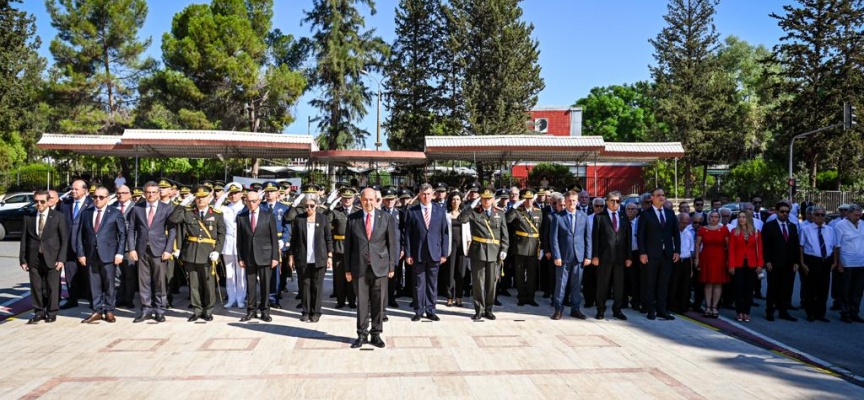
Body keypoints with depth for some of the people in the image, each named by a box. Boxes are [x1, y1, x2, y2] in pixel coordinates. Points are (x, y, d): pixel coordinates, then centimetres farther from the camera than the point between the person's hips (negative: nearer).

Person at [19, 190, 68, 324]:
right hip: (33, 259, 2)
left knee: (52, 287, 3)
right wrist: (23, 259, 2)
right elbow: (24, 240, 8)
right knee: (36, 287, 6)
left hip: (52, 258, -2)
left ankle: (51, 313, 14)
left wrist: (61, 259, -8)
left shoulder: (58, 216, 0)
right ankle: (38, 312, 18)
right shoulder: (28, 218, 7)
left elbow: (64, 239, -1)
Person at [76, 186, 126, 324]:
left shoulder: (115, 213, 1)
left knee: (109, 284, 3)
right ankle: (97, 311, 14)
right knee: (94, 285, 6)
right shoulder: (86, 213, 11)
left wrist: (120, 253, -8)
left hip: (108, 255, -3)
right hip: (91, 255, 3)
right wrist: (81, 253, 3)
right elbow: (81, 235, 10)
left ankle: (109, 311, 12)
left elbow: (122, 234, -1)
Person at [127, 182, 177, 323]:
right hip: (141, 250, 2)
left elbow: (172, 230, 1)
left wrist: (168, 249, -7)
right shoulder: (137, 208, 8)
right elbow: (131, 230, 8)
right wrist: (132, 249, -2)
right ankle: (146, 310, 14)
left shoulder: (167, 209, 3)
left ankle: (159, 311, 10)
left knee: (160, 282, 1)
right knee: (143, 281, 5)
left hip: (159, 250, -2)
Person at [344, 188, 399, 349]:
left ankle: (376, 334, 17)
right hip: (359, 267, 0)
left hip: (380, 266, 0)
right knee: (361, 302, 4)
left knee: (378, 302, 5)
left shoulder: (386, 218, 3)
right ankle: (362, 334, 15)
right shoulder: (352, 218, 3)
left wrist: (392, 266, 1)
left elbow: (392, 243, 5)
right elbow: (348, 244, 5)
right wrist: (348, 268, 2)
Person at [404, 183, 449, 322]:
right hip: (418, 253, -1)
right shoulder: (412, 212, 1)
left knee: (432, 283, 7)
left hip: (434, 253, 2)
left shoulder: (440, 211, 7)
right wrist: (408, 254, -5)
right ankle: (418, 311, 14)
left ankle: (430, 311, 16)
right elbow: (408, 234, 0)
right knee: (418, 283, 4)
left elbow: (445, 233, 6)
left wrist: (444, 253, 1)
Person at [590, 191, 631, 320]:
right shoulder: (599, 216, 2)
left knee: (619, 284, 8)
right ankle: (601, 309, 14)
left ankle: (617, 310, 19)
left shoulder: (624, 217, 12)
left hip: (620, 256, 3)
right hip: (604, 255, -3)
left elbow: (628, 237, 11)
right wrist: (595, 255, -9)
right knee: (602, 284, 4)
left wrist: (629, 256, 4)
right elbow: (595, 237, -2)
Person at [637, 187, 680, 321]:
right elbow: (640, 235, -5)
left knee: (664, 283, 7)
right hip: (651, 254, -4)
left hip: (667, 254, 4)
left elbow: (676, 233, 13)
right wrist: (642, 253, -12)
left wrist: (677, 250, 4)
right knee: (650, 283, 3)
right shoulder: (646, 214, -1)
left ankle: (661, 310, 13)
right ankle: (651, 310, 11)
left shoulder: (670, 213, 12)